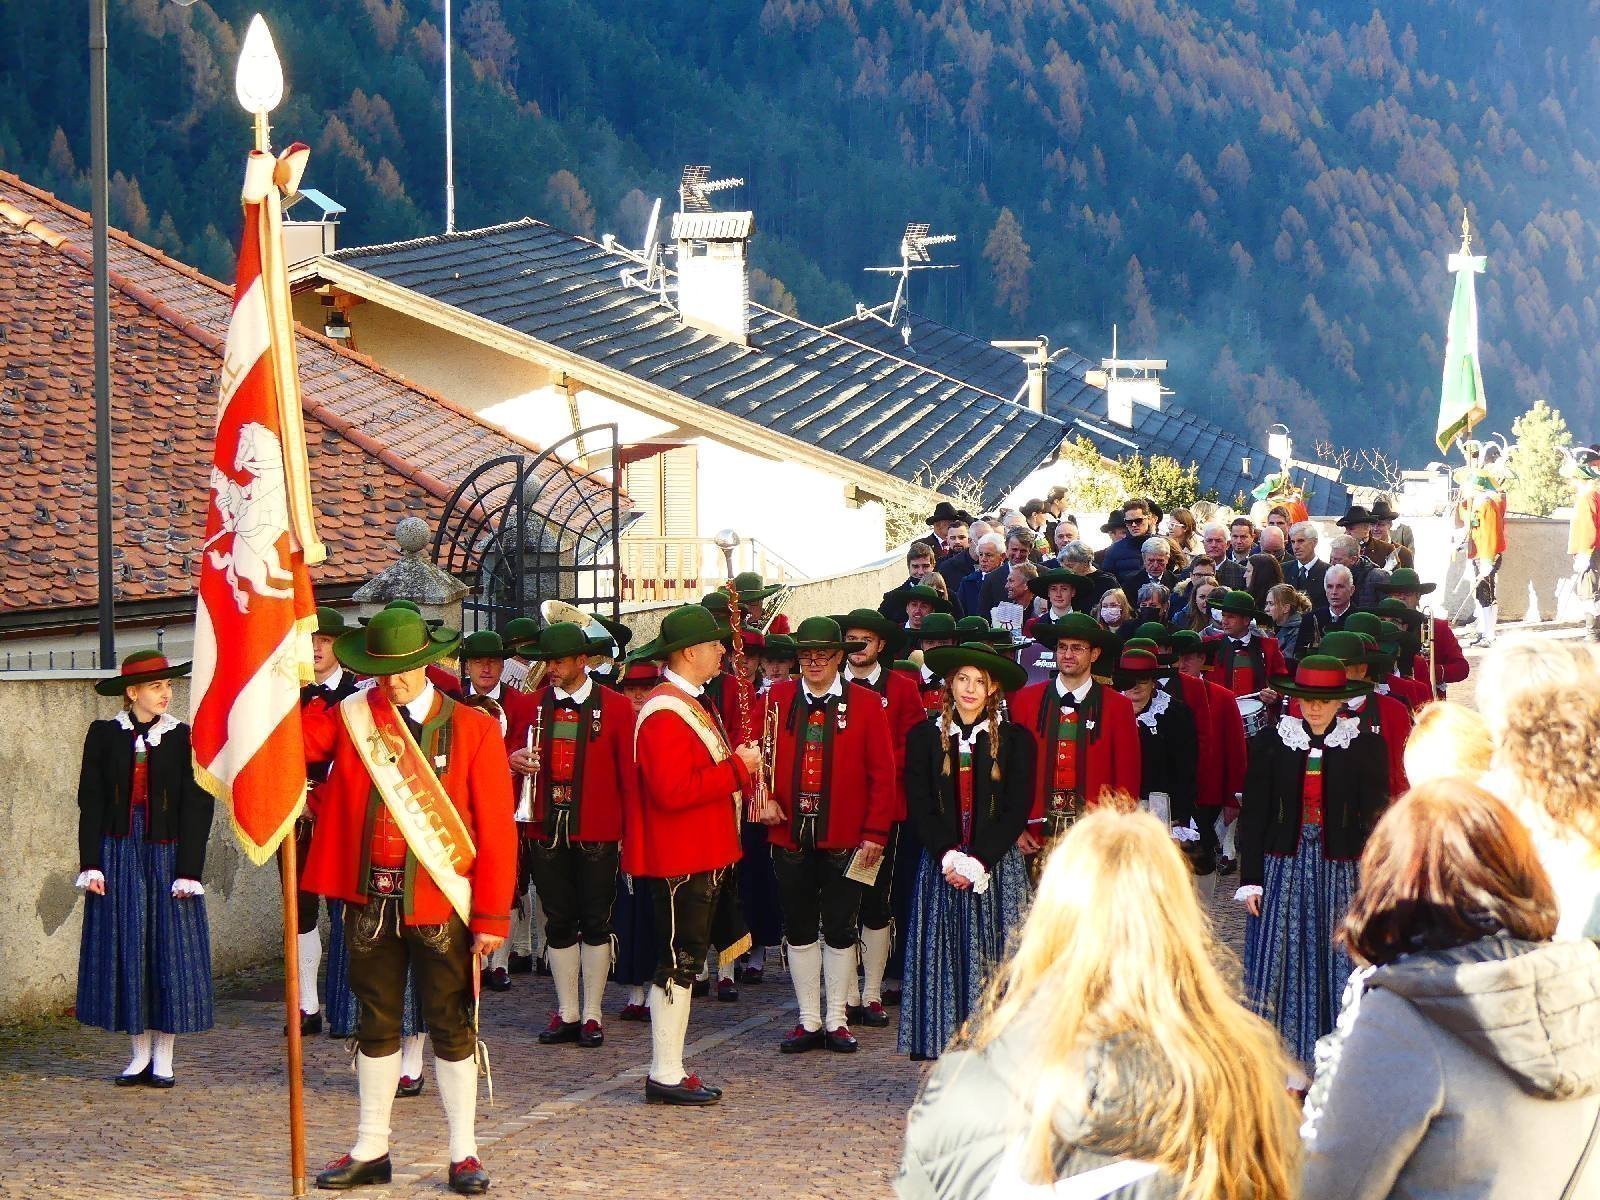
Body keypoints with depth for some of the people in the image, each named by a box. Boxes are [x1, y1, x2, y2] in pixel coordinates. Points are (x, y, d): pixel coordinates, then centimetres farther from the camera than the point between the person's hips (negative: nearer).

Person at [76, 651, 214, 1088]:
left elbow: (196, 809, -3)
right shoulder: (105, 736, 2)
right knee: (125, 952, 3)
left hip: (166, 856, -1)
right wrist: (91, 864, -5)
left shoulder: (184, 738, -1)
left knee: (170, 951, 0)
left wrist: (188, 871, -9)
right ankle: (141, 1056, 13)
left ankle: (163, 1059, 9)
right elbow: (91, 803, 2)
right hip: (118, 854, 1)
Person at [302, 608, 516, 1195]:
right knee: (376, 1025, 13)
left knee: (451, 1028, 5)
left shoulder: (473, 729, -4)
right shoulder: (350, 719, 2)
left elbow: (497, 829, -5)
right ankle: (370, 1150, 23)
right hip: (369, 900, 2)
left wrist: (491, 916, -9)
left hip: (441, 904, -2)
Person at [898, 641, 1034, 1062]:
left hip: (997, 868, -1)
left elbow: (1017, 810, -2)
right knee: (943, 960, -3)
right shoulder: (924, 737, 7)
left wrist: (979, 860, -12)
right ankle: (944, 1054, -1)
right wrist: (948, 858, -12)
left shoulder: (1015, 740, 4)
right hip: (940, 868, 1)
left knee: (995, 961, -3)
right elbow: (918, 808, 1)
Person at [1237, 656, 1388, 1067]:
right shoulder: (1273, 742, 3)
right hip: (1283, 867, 1)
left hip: (1339, 871, -1)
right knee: (1279, 962, -2)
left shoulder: (1364, 746, 0)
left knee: (1338, 963, 2)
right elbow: (1254, 813, 5)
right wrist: (1250, 878, 0)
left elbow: (1375, 817, 2)